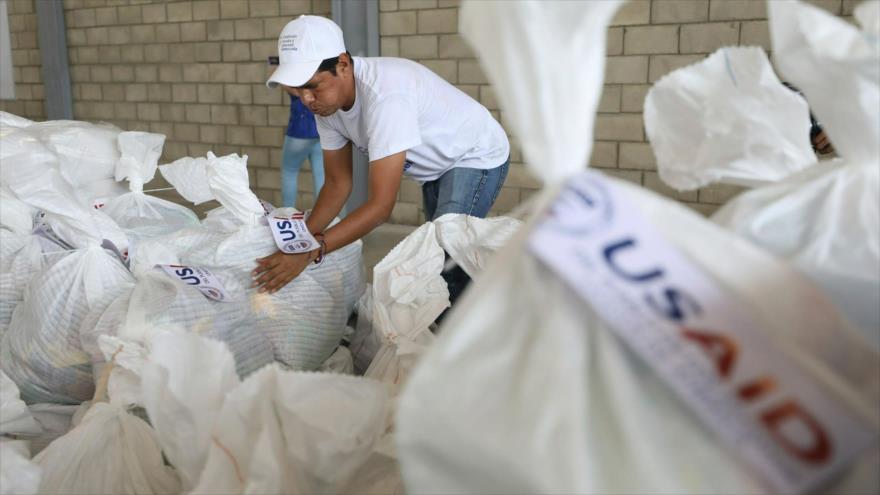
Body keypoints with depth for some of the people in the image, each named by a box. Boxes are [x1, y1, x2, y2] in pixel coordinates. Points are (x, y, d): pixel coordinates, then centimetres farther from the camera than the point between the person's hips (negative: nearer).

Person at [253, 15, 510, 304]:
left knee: (448, 267, -21)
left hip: (477, 157, -8)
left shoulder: (385, 94, -39)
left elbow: (381, 204, -40)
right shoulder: (325, 100, -14)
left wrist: (312, 250, -46)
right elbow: (337, 183, -8)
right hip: (437, 167, 8)